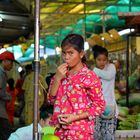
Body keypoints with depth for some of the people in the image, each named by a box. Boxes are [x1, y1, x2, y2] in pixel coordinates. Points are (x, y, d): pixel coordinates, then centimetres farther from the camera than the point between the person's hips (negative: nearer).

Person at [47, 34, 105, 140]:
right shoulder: (60, 74, 9)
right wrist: (57, 78, -6)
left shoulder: (90, 76, -9)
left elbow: (99, 105, -9)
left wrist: (75, 117, -16)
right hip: (59, 129, 5)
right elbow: (51, 100, 6)